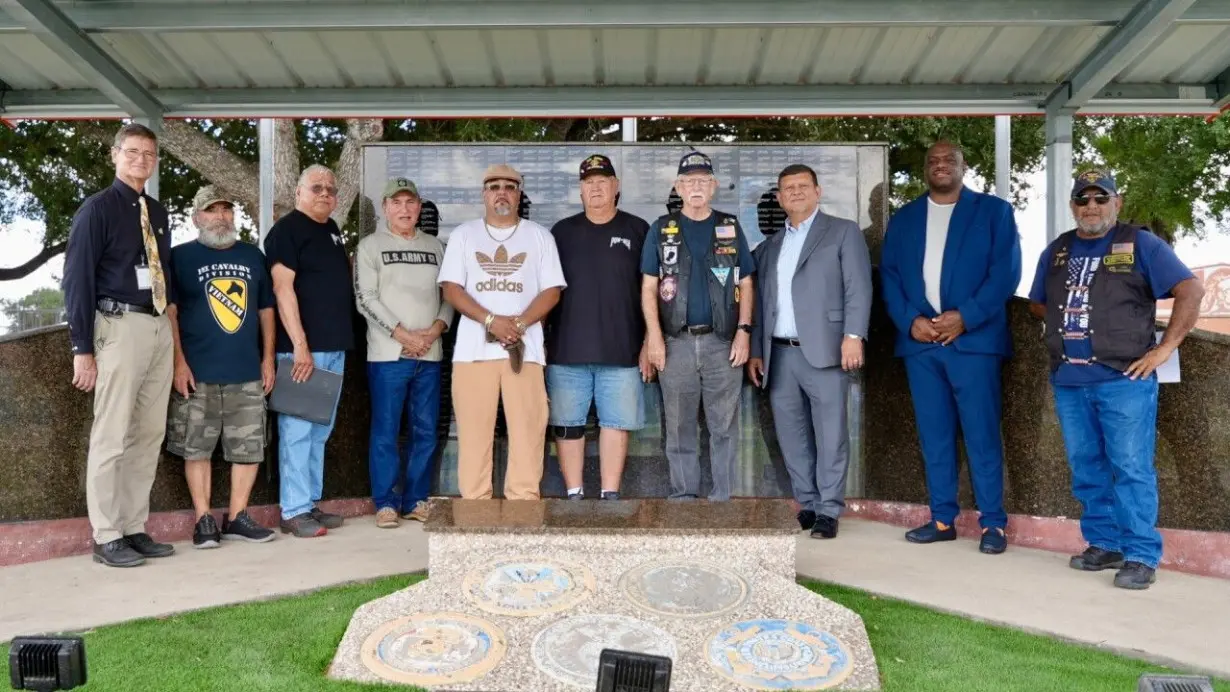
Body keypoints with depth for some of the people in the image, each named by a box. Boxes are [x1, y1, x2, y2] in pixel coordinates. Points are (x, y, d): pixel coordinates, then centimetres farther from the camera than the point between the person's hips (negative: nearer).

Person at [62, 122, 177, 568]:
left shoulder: (158, 213, 16)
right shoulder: (97, 208, -2)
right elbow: (77, 279, -6)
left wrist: (173, 324, 12)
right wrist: (82, 348, -12)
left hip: (160, 327, 7)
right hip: (121, 326, -7)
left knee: (150, 435, 9)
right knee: (112, 437, -3)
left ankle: (135, 529, 17)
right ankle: (106, 537, 6)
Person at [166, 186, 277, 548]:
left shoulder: (252, 256, 13)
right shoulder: (181, 256, 1)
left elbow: (266, 309, 16)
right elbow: (168, 311, -4)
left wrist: (268, 358, 8)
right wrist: (179, 362, -11)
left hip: (247, 372, 4)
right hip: (198, 373, -3)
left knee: (250, 448, 5)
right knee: (197, 449, 2)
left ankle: (237, 517, 17)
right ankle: (203, 520, 12)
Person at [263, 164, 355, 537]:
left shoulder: (332, 230, 18)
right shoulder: (287, 229, -6)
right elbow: (283, 288, -15)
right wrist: (300, 345, -21)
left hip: (334, 346, 8)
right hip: (303, 347, -8)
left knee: (321, 431, 11)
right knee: (298, 430, -6)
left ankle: (311, 504, 18)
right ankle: (294, 512, -1)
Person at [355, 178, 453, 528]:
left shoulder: (435, 247, 15)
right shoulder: (371, 246, 3)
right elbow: (366, 299, -5)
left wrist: (436, 329, -7)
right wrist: (403, 335, -12)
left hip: (430, 354, 4)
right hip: (387, 354, -4)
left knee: (425, 431, 6)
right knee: (385, 431, -1)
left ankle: (416, 500, 16)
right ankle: (386, 503, 8)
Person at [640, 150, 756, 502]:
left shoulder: (731, 227, 9)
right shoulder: (661, 229, 8)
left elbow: (745, 285, 8)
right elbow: (649, 287, 5)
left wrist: (744, 331, -3)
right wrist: (654, 336, -6)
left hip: (723, 342, 0)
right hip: (676, 342, 0)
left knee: (724, 426, 3)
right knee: (680, 427, 6)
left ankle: (723, 496, 12)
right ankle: (683, 496, 15)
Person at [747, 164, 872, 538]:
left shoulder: (843, 231, 6)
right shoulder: (768, 247, 20)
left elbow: (858, 288, -3)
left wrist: (853, 335, -15)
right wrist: (755, 350, 12)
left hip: (823, 351, -5)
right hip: (779, 355, 5)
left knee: (830, 435, -2)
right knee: (792, 437, 7)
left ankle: (828, 511, 6)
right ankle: (807, 505, 18)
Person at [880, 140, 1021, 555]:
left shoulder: (994, 211, 8)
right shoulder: (903, 219, 17)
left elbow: (1006, 271, -3)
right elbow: (889, 276, 9)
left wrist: (965, 317, -14)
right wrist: (910, 320, -8)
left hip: (973, 338, -3)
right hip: (919, 340, 3)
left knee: (982, 434, -4)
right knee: (933, 435, 7)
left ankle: (993, 522, 5)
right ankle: (943, 519, 15)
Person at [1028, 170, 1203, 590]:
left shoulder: (1140, 244, 0)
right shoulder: (1056, 252, 14)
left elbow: (1191, 290, -5)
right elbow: (1037, 303, 25)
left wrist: (1166, 347, -9)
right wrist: (1065, 326, 9)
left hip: (1124, 379, -5)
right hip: (1068, 382, 5)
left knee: (1131, 469, -5)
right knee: (1086, 470, 10)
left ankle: (1141, 556, 2)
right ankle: (1104, 544, 21)